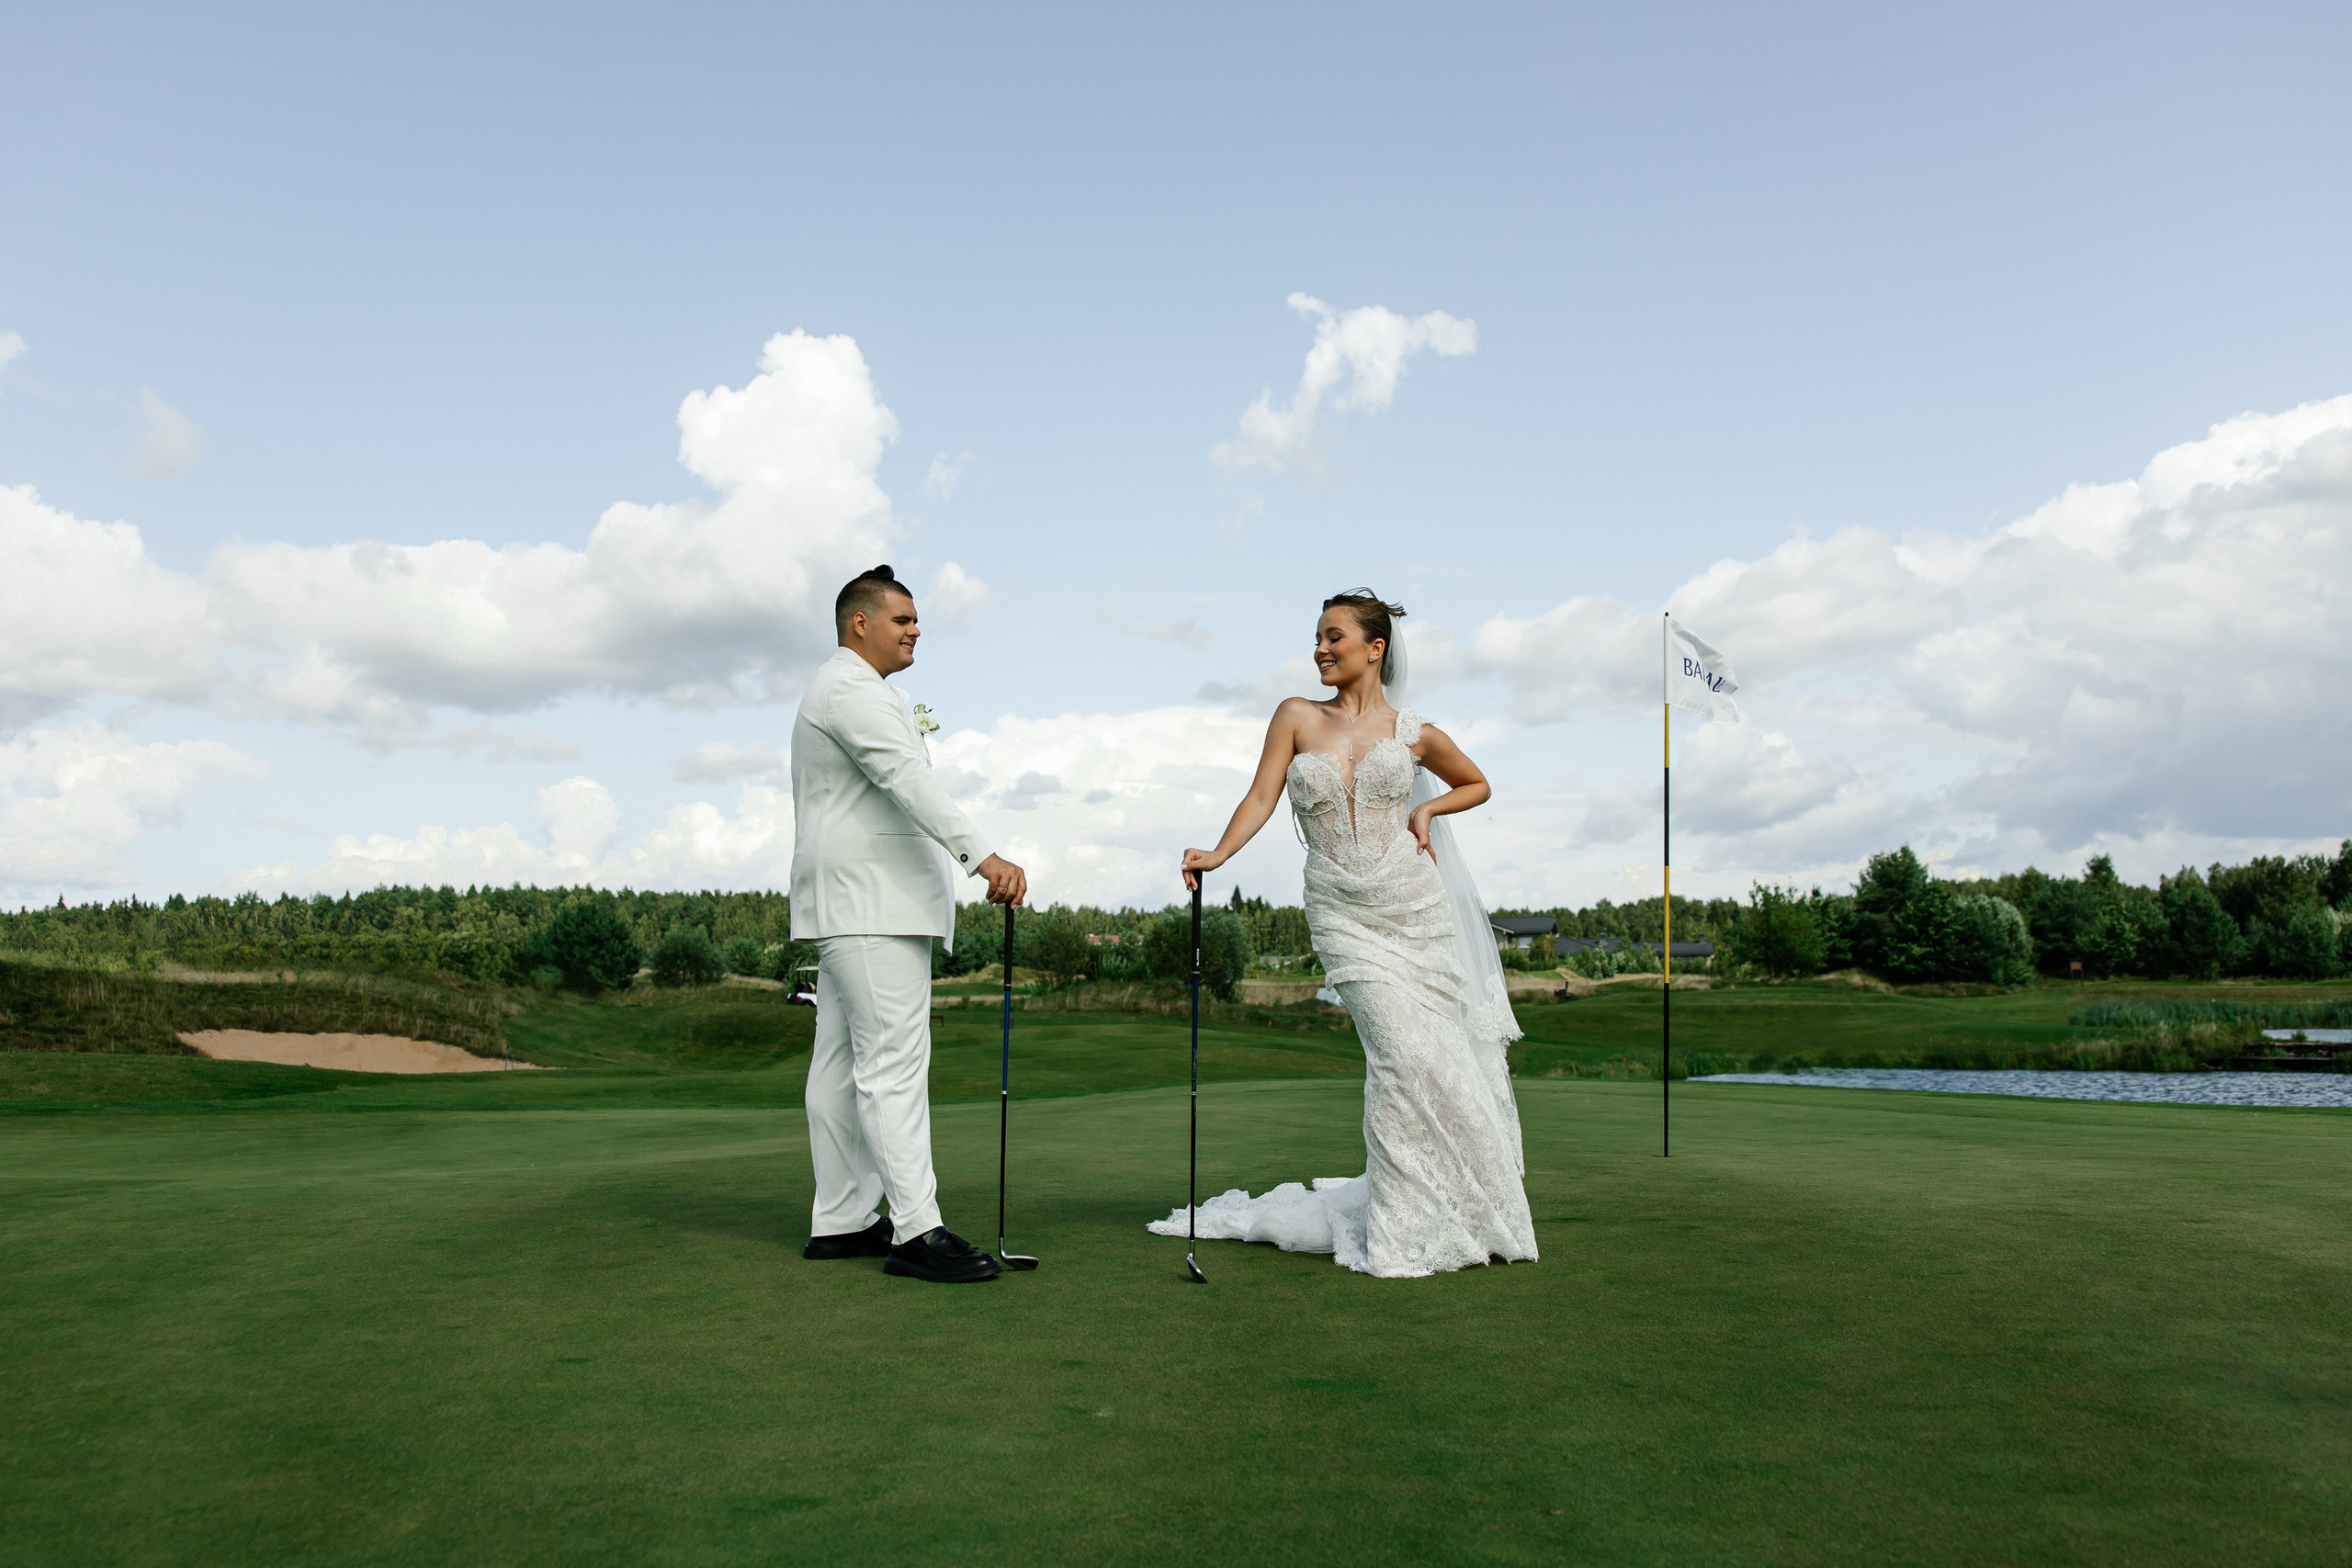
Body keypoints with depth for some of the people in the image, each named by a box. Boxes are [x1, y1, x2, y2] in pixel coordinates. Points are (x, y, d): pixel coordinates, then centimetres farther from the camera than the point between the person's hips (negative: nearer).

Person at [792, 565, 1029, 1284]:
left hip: (856, 905, 11)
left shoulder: (842, 691, 25)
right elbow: (908, 781, -25)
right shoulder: (851, 690, -10)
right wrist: (982, 855, -35)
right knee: (894, 1062, -15)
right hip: (870, 903, -11)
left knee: (843, 1064, 9)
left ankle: (840, 1221, 12)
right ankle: (916, 1230, -17)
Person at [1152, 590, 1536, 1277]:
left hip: (1414, 904, 1)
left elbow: (1477, 785, 22)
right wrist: (1218, 853, -17)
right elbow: (1262, 796, -2)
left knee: (1444, 1049, 2)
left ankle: (1476, 1208, 19)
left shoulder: (1413, 733, 7)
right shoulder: (1297, 717, 7)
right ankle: (1408, 1228, 0)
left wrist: (1426, 809, 4)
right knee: (1402, 1051, -13)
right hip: (1341, 914, -1)